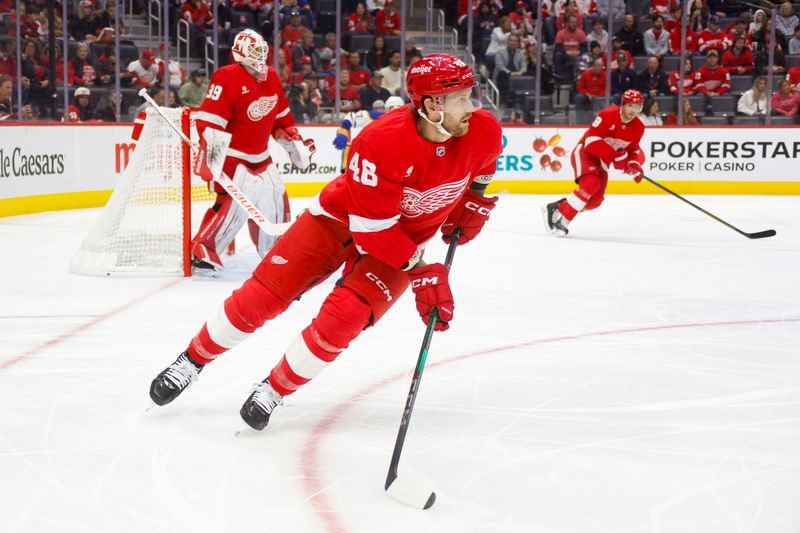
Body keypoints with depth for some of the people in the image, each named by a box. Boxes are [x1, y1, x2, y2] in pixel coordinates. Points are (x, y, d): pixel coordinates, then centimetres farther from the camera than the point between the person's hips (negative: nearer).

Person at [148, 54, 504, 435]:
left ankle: (275, 390, 4)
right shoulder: (382, 142, -35)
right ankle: (193, 360, 20)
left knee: (343, 317, -19)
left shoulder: (483, 131, -19)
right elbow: (372, 226, -29)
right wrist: (420, 271, -30)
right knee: (261, 296, -4)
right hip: (341, 218, -2)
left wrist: (474, 203, -2)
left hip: (404, 240, 3)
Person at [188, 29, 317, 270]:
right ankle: (201, 252, -13)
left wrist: (295, 142, 19)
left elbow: (281, 116, 21)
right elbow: (209, 120, -23)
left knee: (275, 200, 12)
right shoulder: (228, 78, -18)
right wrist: (209, 155, -28)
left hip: (259, 158, 8)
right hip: (230, 157, -8)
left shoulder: (271, 77, 8)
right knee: (233, 203, -19)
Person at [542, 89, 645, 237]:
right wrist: (617, 156, -34)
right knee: (592, 183, -32)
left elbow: (633, 150, 10)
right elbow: (592, 141, -29)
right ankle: (559, 216, -25)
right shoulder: (608, 115, -24)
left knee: (595, 201, -4)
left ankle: (559, 207, 13)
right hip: (585, 152, -7)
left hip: (602, 160, 7)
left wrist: (635, 165, -12)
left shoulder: (638, 128, -3)